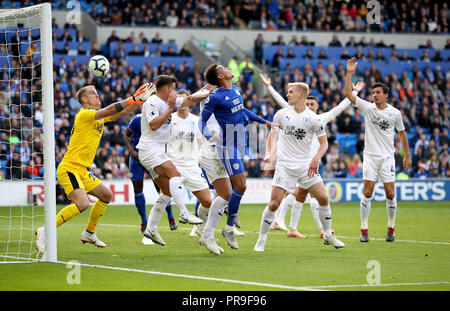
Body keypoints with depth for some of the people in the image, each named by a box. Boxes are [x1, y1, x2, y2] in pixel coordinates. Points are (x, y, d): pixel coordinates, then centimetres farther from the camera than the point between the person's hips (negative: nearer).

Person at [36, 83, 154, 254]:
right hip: (69, 169, -10)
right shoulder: (84, 114, -12)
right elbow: (111, 110, -22)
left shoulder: (99, 117, 16)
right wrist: (134, 98, -20)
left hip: (82, 172, 10)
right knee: (82, 203, -26)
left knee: (106, 195, 16)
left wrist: (141, 98, 4)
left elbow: (121, 112, 16)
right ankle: (46, 231, -17)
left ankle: (89, 233, 27)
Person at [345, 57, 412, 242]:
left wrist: (407, 155, 12)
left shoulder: (395, 113, 2)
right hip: (370, 156, 0)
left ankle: (391, 228, 14)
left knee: (390, 194, -2)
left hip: (388, 157, 0)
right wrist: (349, 73, -17)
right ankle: (364, 230, 2)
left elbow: (402, 133, 13)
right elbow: (348, 94, -8)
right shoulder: (368, 108, 1)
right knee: (367, 193, -5)